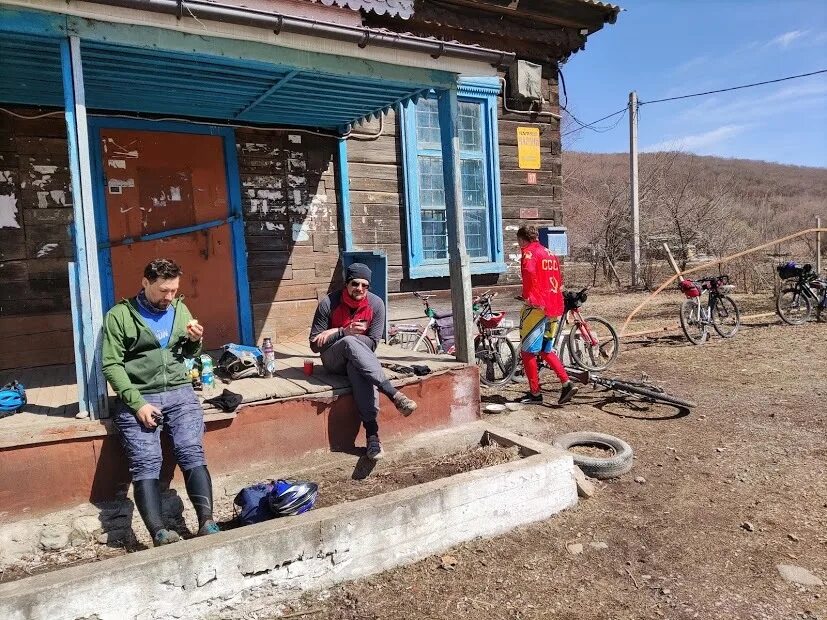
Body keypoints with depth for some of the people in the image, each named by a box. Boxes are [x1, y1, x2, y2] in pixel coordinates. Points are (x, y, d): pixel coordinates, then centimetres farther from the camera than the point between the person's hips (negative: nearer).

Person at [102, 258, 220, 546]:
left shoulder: (179, 309, 14)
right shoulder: (119, 315, 2)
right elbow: (111, 365, -4)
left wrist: (195, 340, 0)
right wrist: (138, 403, -14)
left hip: (179, 392, 2)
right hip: (138, 398, -2)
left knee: (192, 453, -18)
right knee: (145, 463, -19)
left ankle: (207, 524, -25)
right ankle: (159, 533, -28)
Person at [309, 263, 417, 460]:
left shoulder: (376, 304, -9)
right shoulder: (329, 304, -13)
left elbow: (373, 343, -12)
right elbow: (315, 345, -11)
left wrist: (335, 332, -18)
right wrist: (344, 333, -27)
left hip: (358, 358, 1)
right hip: (333, 360, -1)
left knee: (358, 368, -38)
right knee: (350, 343, -36)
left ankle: (372, 433, -45)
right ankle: (393, 393, -45)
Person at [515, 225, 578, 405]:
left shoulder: (529, 253, -6)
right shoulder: (550, 254, 19)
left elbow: (530, 272, -27)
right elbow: (559, 281, 20)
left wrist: (529, 296, -20)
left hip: (536, 307, -8)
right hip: (554, 307, 8)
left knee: (528, 351, 2)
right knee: (546, 350, 18)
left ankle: (535, 394, 6)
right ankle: (567, 384, 9)